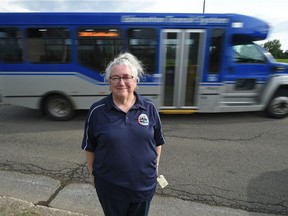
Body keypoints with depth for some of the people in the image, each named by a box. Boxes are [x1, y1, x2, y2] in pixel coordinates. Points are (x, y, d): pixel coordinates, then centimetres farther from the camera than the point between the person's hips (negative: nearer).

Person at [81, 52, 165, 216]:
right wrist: (93, 173, 4)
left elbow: (157, 142, 3)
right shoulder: (97, 111, -12)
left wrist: (155, 168, 7)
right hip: (110, 186, -1)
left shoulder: (149, 108, -8)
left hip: (144, 184, 2)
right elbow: (89, 148, -2)